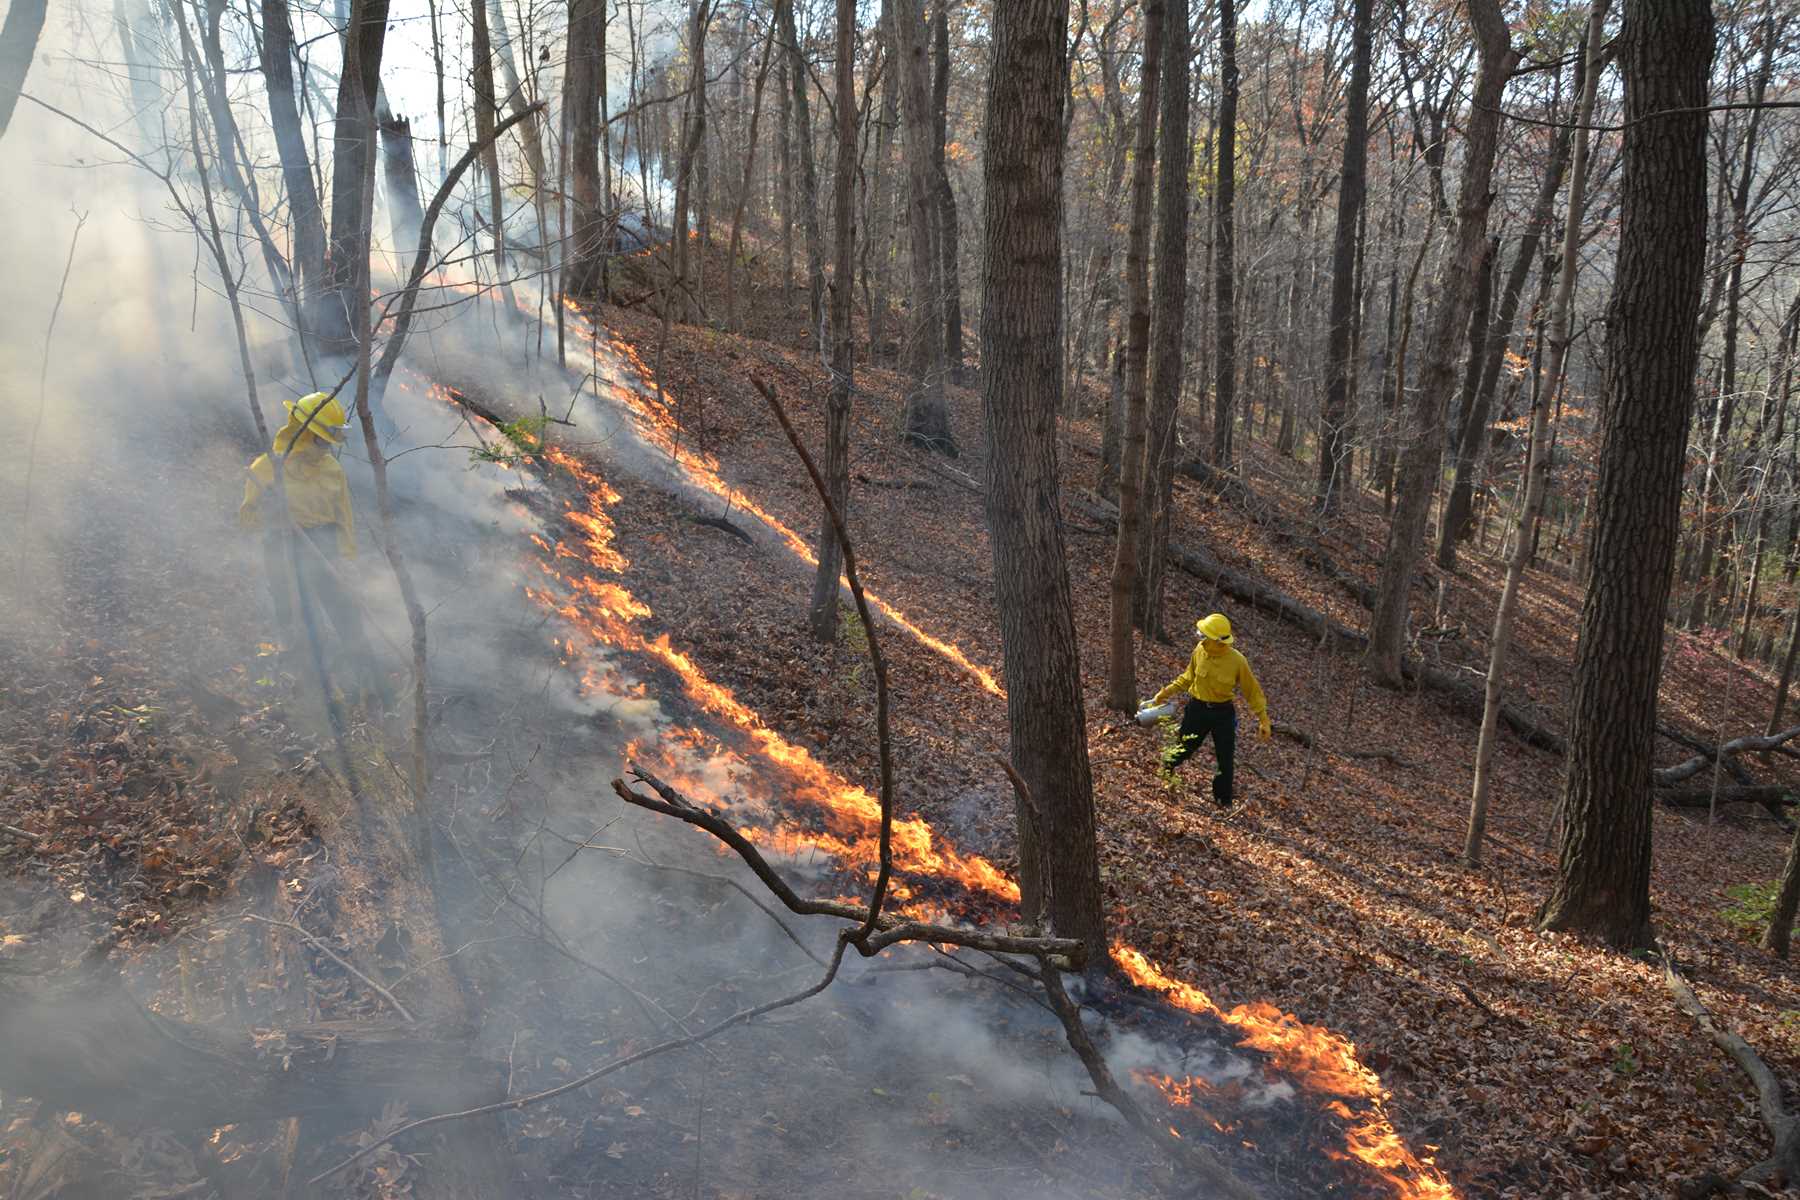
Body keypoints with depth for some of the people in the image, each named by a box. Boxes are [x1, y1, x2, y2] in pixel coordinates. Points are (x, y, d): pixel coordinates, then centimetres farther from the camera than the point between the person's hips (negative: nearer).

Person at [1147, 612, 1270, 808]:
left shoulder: (1237, 661, -18)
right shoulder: (1200, 650, -11)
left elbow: (1252, 691, -6)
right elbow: (1189, 677, 8)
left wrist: (1263, 720, -6)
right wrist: (1167, 691, 7)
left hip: (1223, 713, -1)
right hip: (1197, 709, 1)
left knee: (1225, 760, 11)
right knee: (1182, 749, 11)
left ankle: (1223, 801, 28)